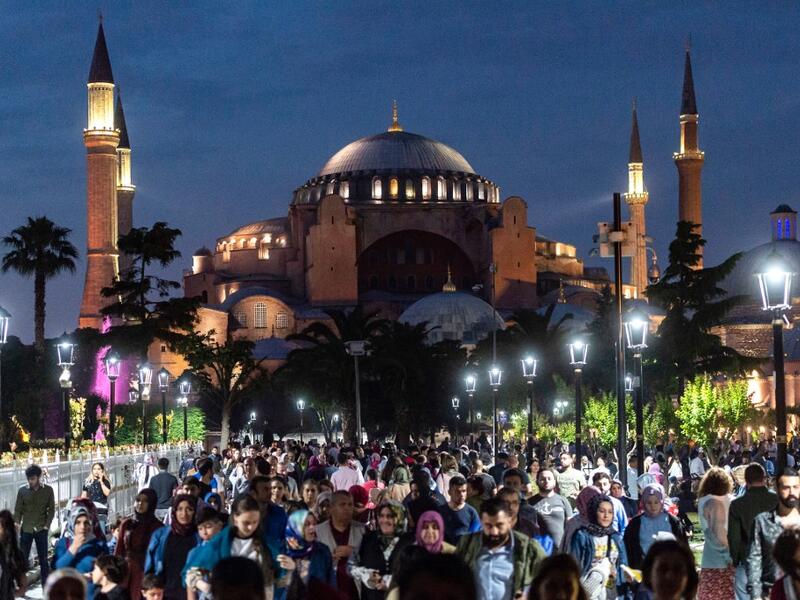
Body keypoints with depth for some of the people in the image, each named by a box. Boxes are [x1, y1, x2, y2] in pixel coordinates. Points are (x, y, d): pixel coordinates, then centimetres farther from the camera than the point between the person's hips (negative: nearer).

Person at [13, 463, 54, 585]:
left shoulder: (48, 490, 0)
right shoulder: (22, 491, 1)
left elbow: (51, 509, 2)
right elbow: (18, 509, 3)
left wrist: (47, 525, -7)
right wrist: (16, 523, -12)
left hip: (41, 529, 0)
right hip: (26, 529, 1)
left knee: (43, 559, 5)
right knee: (22, 558, 1)